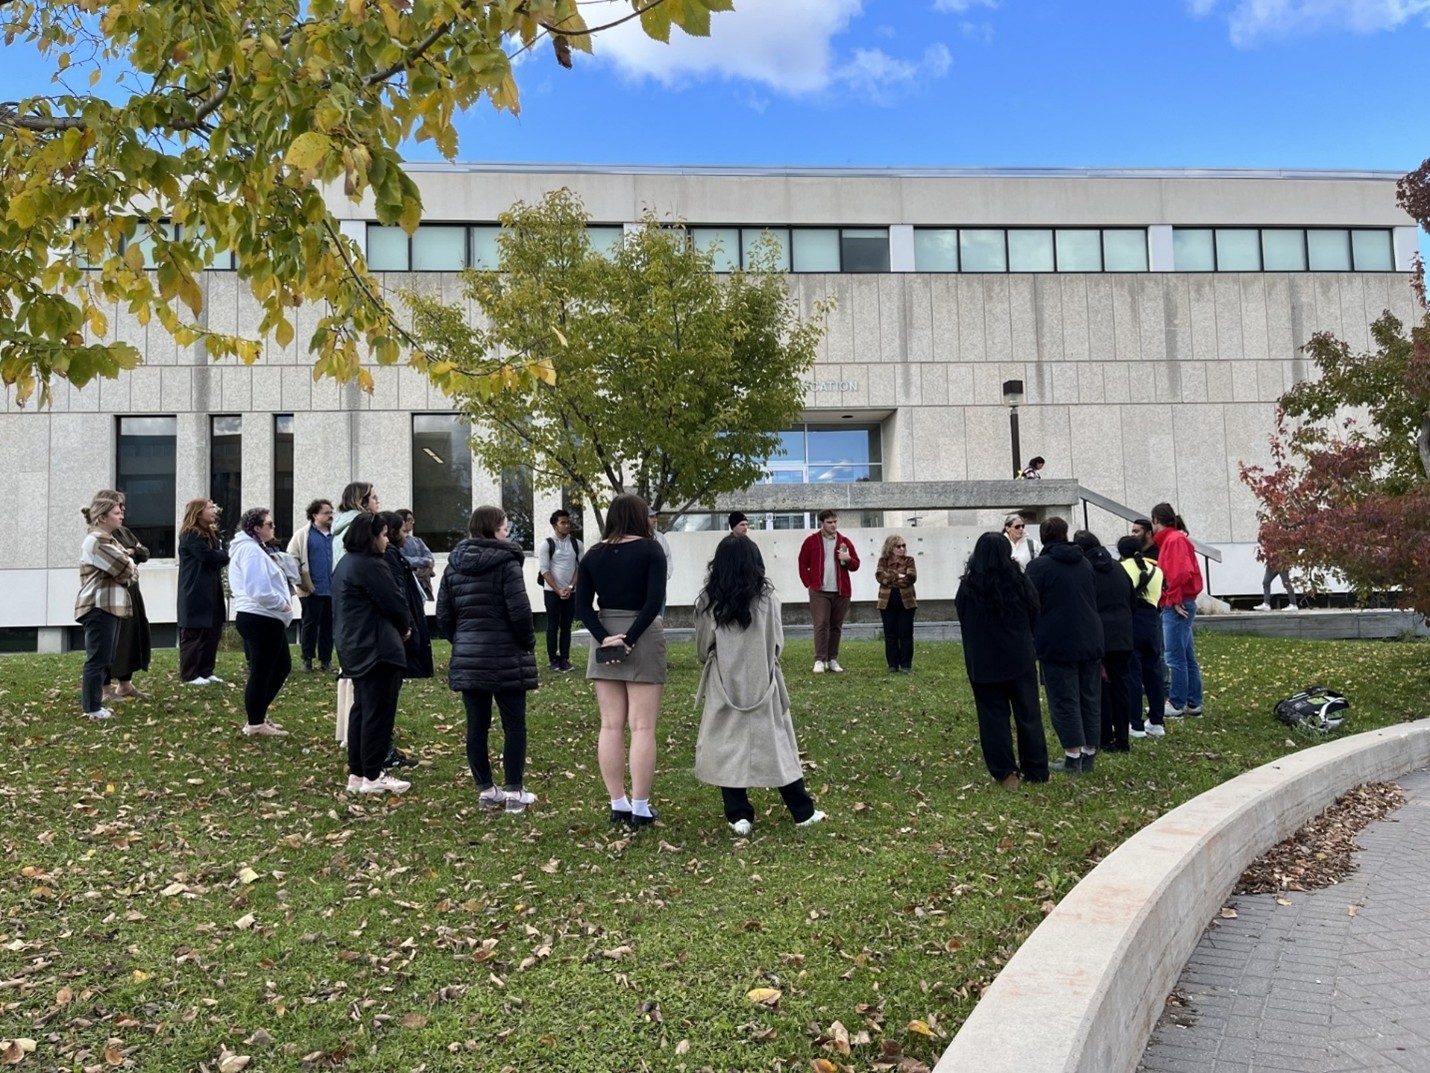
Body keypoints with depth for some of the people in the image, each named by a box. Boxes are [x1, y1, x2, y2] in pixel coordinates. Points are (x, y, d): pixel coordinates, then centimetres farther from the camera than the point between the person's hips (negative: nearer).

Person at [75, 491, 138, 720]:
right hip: (99, 607, -10)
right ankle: (91, 707, 0)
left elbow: (127, 569, 14)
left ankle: (93, 703, 19)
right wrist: (131, 569, 3)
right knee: (98, 659, -5)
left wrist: (129, 568, -6)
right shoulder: (96, 541, -14)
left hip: (110, 606, 10)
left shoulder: (108, 540, 18)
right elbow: (126, 570, -18)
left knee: (105, 659, 13)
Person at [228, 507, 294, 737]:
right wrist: (283, 603, -13)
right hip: (261, 620, -11)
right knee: (261, 671, 0)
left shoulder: (250, 547, 18)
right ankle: (255, 723, 11)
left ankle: (258, 714, 26)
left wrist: (282, 602, 9)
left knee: (282, 666, 18)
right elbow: (260, 591, -26)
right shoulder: (251, 550, -17)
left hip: (265, 619, 11)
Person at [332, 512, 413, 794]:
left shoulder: (345, 563, 14)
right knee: (379, 711, -3)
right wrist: (405, 627, 6)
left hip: (355, 647, 10)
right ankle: (372, 776, 2)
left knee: (362, 708, 15)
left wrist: (397, 627, 10)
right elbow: (393, 602, -16)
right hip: (377, 648, -10)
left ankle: (357, 773, 19)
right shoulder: (370, 565, -18)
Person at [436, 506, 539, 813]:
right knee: (514, 724, 4)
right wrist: (528, 643, -1)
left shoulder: (454, 565, 8)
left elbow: (443, 615, 8)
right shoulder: (506, 563, -11)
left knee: (476, 725, 9)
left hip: (467, 658, 5)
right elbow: (519, 611, -16)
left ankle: (485, 790, 15)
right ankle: (514, 791, 6)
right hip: (506, 658, -5)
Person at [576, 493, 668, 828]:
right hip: (643, 637, -4)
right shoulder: (650, 550, -5)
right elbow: (655, 600, -16)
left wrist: (605, 638, -8)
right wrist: (630, 638, -15)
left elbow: (582, 605, -1)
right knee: (642, 727, -1)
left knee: (610, 726, 8)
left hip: (605, 637, 4)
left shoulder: (592, 555, 6)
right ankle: (640, 808, 0)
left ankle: (618, 805, 11)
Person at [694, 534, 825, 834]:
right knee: (776, 745, 9)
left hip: (724, 686, 0)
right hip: (763, 684, 1)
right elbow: (778, 644, 1)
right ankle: (803, 812, 17)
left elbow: (702, 648, 2)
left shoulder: (708, 600, -9)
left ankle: (739, 816, 7)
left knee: (728, 747, 8)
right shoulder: (766, 598, -8)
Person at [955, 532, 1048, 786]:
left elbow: (963, 622, 5)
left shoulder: (968, 586, -9)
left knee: (993, 716, 6)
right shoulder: (1019, 582, -6)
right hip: (1020, 659, 1)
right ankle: (1036, 771, 14)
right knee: (1028, 714, 9)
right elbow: (1034, 617, 7)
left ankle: (1005, 773, 6)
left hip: (983, 662, -1)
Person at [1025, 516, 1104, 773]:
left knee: (1064, 700, -1)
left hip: (1058, 643, -6)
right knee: (1090, 698, 10)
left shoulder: (1038, 566, -8)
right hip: (1090, 641, 6)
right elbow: (1095, 600, 18)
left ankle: (1073, 756, -1)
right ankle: (1090, 754, 14)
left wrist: (1032, 643, 1)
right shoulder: (1085, 563, 10)